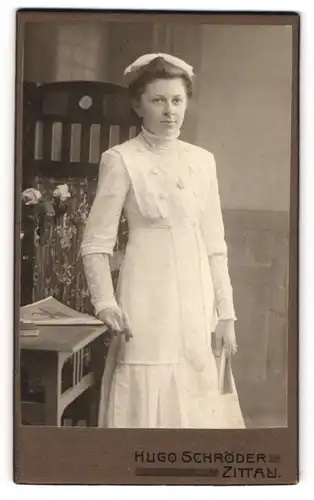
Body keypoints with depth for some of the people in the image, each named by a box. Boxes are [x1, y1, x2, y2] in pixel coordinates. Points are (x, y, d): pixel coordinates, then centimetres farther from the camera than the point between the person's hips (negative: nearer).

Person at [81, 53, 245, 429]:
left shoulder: (203, 161, 8)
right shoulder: (121, 160, -5)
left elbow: (215, 245, 10)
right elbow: (95, 245, -5)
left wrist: (225, 313, 7)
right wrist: (106, 304, -19)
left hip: (198, 302, 5)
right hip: (149, 303, -4)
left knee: (198, 405, 10)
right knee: (147, 404, 1)